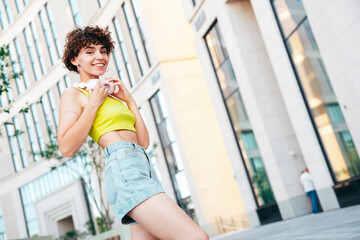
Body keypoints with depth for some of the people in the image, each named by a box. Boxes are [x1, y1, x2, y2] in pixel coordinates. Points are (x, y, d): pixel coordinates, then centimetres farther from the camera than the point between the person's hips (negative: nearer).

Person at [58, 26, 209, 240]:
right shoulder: (74, 94, 7)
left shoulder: (112, 96, 27)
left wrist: (129, 99, 16)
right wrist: (93, 104, -3)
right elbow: (67, 148, -8)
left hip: (144, 170, 8)